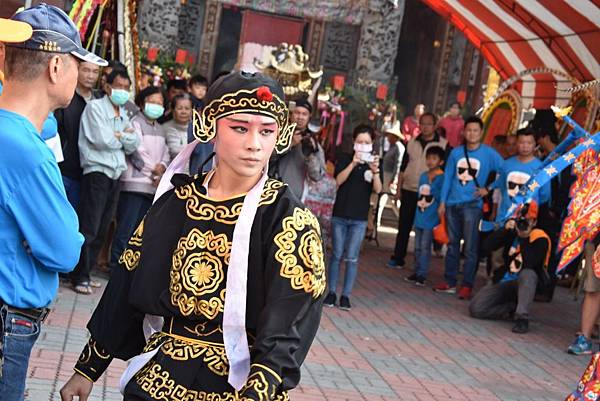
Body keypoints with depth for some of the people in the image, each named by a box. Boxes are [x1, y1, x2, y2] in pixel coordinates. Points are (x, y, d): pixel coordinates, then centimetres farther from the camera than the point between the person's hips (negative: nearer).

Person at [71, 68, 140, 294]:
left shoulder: (123, 114, 18)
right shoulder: (95, 107, -4)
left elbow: (134, 145, 8)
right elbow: (102, 140, -15)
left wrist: (119, 135, -9)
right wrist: (125, 137, 1)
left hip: (115, 174, 7)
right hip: (97, 172, -7)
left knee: (101, 230, 8)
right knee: (89, 229, -7)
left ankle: (85, 273, 16)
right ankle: (80, 277, -1)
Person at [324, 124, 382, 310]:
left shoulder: (374, 162, 3)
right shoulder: (344, 159, 1)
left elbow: (378, 189, -10)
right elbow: (339, 180, -15)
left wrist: (375, 171, -28)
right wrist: (353, 164, -27)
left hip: (359, 218, 0)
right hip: (340, 215, 0)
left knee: (352, 258, -1)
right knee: (337, 255, 4)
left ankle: (346, 295, 5)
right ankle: (332, 292, 11)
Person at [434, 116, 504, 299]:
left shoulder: (489, 154, -2)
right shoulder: (456, 152, 8)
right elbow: (448, 177, 10)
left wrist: (488, 189, -5)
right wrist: (442, 202, 6)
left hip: (473, 205, -4)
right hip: (453, 204, 4)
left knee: (470, 248, -4)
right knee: (452, 244, 11)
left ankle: (467, 285, 2)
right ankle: (449, 282, 19)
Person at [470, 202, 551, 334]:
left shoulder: (540, 238, -12)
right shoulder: (512, 233, 1)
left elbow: (531, 262, -28)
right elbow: (487, 246, -8)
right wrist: (505, 229, -19)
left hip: (526, 283, -4)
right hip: (503, 281, 4)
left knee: (528, 274, -41)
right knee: (475, 308, -13)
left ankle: (522, 318, -32)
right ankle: (513, 308, 5)